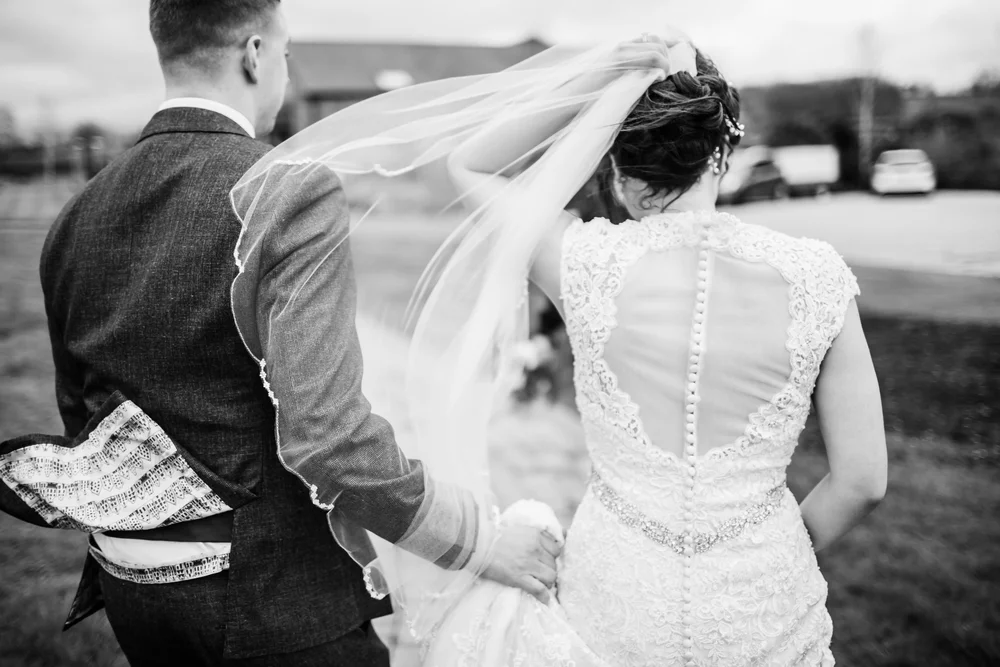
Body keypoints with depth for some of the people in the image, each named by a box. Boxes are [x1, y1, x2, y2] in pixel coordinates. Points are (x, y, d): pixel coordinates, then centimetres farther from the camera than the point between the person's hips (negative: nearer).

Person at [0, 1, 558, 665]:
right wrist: (483, 541, -17)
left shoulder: (77, 217, 2)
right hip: (277, 589, -6)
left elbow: (80, 415, 11)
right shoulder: (296, 195, -20)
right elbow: (325, 434, -27)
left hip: (133, 587, 7)